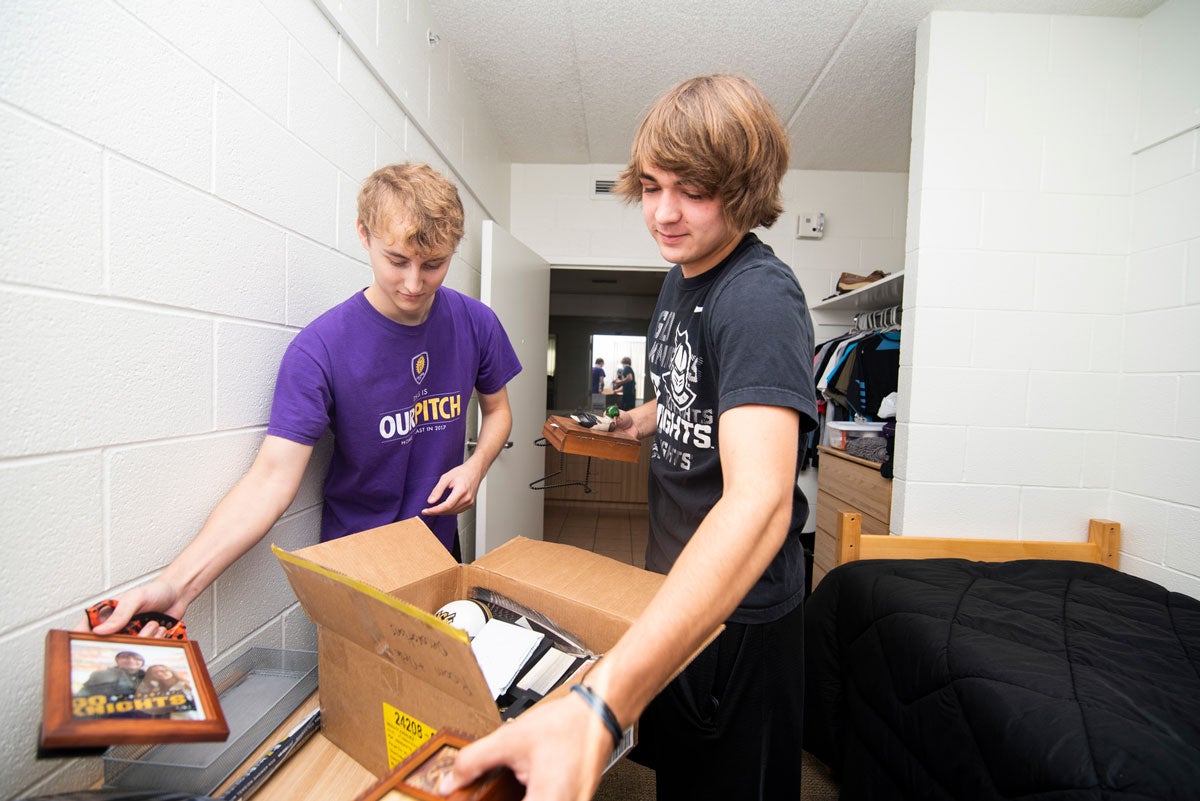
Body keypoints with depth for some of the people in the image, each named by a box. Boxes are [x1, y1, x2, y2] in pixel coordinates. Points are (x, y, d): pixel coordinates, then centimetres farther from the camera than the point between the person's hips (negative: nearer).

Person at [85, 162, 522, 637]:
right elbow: (273, 476, -25)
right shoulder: (320, 349, -21)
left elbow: (497, 410, 4)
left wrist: (477, 465, -16)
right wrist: (178, 583, -37)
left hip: (442, 542, 4)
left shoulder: (475, 324, -11)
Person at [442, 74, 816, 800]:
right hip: (676, 583, 8)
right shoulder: (683, 274, 1)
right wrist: (639, 421, 1)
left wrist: (598, 707, -52)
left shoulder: (761, 297, -28)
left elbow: (758, 501, -43)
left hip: (738, 608, -8)